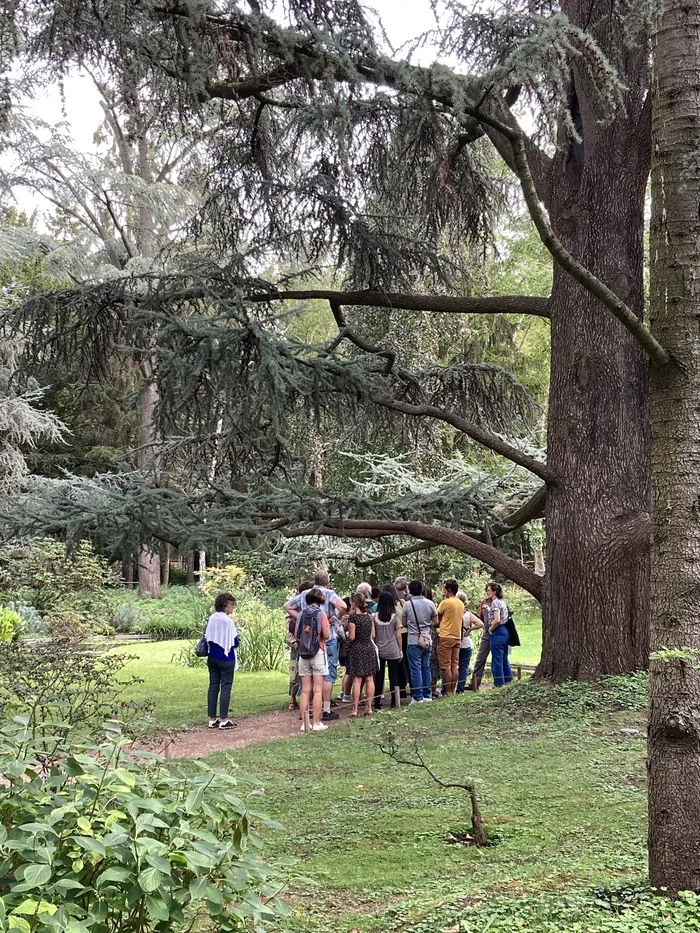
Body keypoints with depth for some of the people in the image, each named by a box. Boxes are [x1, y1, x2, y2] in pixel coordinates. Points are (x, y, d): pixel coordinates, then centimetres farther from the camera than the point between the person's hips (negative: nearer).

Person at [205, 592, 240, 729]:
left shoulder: (211, 619, 3)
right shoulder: (228, 621, -17)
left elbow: (207, 638, 10)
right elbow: (235, 642, -14)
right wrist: (237, 639, 6)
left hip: (212, 657, 6)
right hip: (226, 658, -6)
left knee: (213, 686, 10)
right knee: (226, 687, 1)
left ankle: (212, 719, 15)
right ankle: (223, 720, 2)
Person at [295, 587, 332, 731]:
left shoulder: (301, 614, 5)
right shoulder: (321, 614, -6)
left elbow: (296, 634, 6)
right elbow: (326, 635, -10)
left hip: (303, 654, 4)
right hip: (318, 653, -4)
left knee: (305, 690, 7)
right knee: (318, 690, -1)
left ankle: (304, 723, 7)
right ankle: (316, 723, -1)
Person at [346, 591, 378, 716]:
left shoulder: (353, 618, -11)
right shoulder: (369, 617, 8)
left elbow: (351, 637, -12)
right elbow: (373, 635, 12)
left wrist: (347, 635, 9)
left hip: (357, 649, -5)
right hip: (369, 648, 5)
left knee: (357, 680, -6)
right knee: (369, 679, 6)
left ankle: (355, 709, -6)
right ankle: (369, 707, 7)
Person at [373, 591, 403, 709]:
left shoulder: (374, 616, -3)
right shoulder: (395, 617, -5)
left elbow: (372, 635, -2)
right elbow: (398, 635, -2)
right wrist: (400, 650, 6)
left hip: (379, 651, 1)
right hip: (392, 651, -1)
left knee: (379, 677, 6)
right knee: (393, 676, 4)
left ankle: (377, 703, 6)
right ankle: (394, 703, 4)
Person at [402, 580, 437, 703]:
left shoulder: (407, 604, -9)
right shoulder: (430, 603, 0)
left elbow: (404, 623, -1)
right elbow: (435, 621, 7)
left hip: (413, 641, -4)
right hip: (427, 640, 4)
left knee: (416, 668, -1)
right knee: (426, 668, 12)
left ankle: (418, 697, -1)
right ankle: (427, 695, 14)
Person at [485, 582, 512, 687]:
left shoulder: (495, 603, -14)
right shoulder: (502, 602, 14)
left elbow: (497, 620, -24)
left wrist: (490, 629, -9)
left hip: (497, 632, -9)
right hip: (505, 631, 9)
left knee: (497, 660, -2)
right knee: (504, 658, 16)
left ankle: (499, 683, 2)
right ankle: (508, 680, 21)